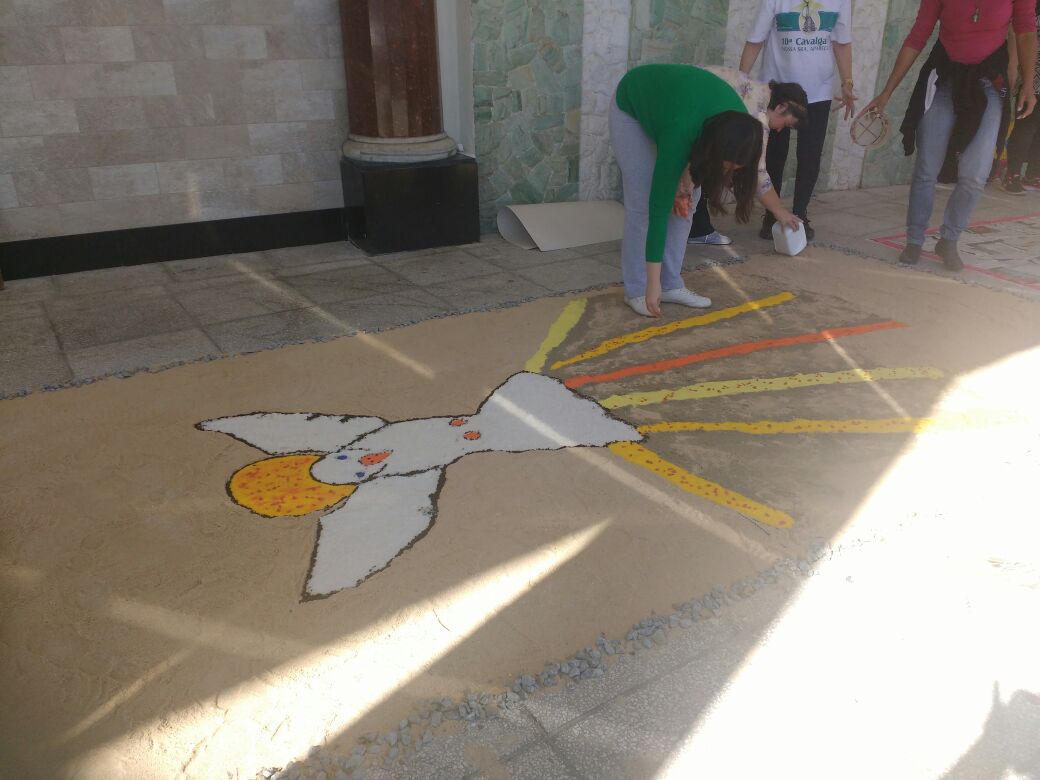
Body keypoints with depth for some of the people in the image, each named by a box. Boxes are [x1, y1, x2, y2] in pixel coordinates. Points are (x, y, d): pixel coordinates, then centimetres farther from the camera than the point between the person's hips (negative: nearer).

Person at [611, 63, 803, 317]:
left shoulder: (739, 128, -25)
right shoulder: (681, 134, -43)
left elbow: (757, 173, -4)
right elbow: (659, 208, -41)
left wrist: (781, 212, 14)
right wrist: (653, 284, -38)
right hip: (632, 111, -5)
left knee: (684, 202, -4)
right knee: (643, 204, -14)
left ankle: (671, 285, 4)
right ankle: (637, 290, -4)